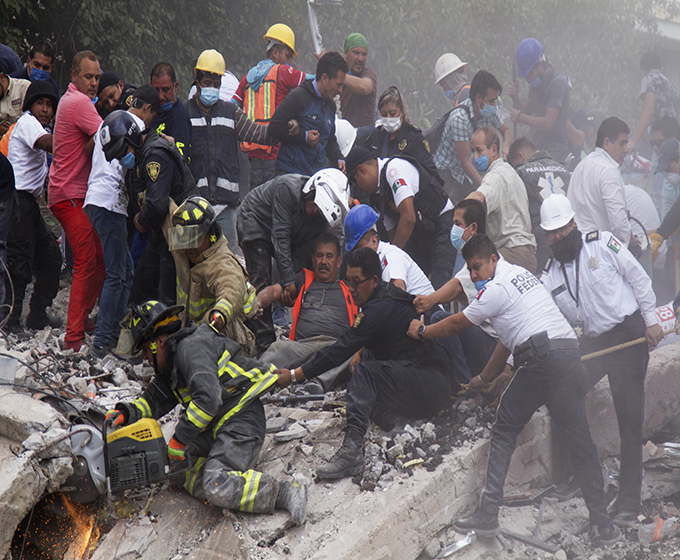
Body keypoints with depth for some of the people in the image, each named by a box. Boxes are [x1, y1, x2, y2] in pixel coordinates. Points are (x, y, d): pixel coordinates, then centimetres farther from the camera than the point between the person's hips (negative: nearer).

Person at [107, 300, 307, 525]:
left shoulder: (191, 347, -16)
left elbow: (208, 397, -28)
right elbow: (153, 400, 22)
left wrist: (180, 439, -22)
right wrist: (128, 412, 0)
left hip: (242, 421, -11)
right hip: (217, 427, 11)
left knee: (217, 488, -25)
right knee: (177, 469, 0)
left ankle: (287, 492, -20)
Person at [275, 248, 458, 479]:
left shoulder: (381, 308, -18)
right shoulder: (387, 295, 13)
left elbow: (341, 350, -19)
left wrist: (294, 375, -17)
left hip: (432, 385, -11)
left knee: (365, 373, -27)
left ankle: (352, 448, -39)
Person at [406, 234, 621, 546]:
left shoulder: (497, 288, -1)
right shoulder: (521, 274, 27)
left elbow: (456, 325, 10)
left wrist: (421, 331, 28)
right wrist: (483, 378, 43)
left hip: (540, 357, -7)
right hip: (570, 354, 7)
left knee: (504, 430, 5)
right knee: (579, 438, 7)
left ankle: (487, 515, 2)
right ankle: (602, 523, 6)